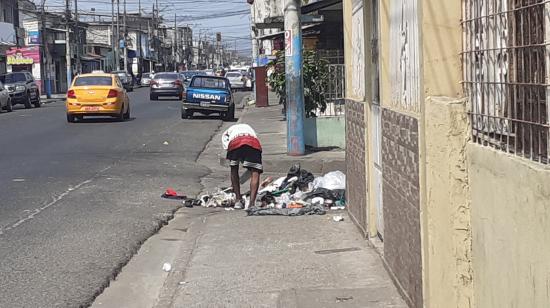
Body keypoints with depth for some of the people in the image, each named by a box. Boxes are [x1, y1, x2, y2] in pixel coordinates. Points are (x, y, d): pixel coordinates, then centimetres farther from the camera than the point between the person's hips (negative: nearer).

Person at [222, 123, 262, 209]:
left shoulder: (226, 134, 39)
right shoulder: (248, 127, 45)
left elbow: (227, 148, 29)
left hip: (235, 144, 0)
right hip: (253, 144, 0)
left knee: (234, 170, 22)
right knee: (255, 173, 4)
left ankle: (238, 200, 21)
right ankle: (252, 203, -9)